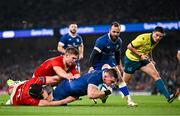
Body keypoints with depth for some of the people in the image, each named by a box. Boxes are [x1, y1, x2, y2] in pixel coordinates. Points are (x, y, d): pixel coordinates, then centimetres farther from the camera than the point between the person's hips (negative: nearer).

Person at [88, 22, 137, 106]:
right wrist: (91, 67, -31)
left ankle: (129, 100, -9)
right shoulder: (102, 41, -27)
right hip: (99, 62, -5)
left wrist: (119, 64, 20)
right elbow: (94, 54, -27)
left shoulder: (119, 41, -6)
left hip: (110, 61, 5)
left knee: (120, 79, -7)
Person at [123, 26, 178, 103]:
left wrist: (151, 59, 3)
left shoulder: (156, 40, -5)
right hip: (131, 59, -6)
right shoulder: (143, 38, -28)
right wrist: (140, 55, -26)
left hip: (143, 59, 6)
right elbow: (129, 46, -23)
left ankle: (168, 96, -17)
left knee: (156, 75, -10)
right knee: (125, 81, 3)